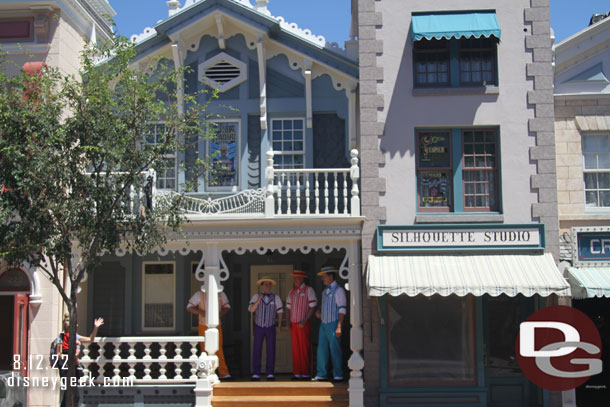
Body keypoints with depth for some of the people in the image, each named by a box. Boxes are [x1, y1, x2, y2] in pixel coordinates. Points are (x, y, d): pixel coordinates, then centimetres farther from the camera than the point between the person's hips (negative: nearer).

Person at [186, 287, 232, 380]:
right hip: (204, 326, -1)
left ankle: (223, 373, -4)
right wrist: (201, 312, -21)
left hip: (216, 326, 1)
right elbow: (189, 307, -3)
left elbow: (227, 307, 11)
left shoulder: (221, 294, 4)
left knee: (219, 350, -5)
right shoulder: (199, 294, -2)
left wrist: (221, 314, -12)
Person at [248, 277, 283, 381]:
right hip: (258, 327, 0)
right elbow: (251, 309, -11)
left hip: (270, 328, 0)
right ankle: (256, 374, 4)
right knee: (257, 351, -2)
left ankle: (270, 373, 6)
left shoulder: (276, 297, 0)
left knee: (271, 351, -1)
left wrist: (280, 326, 1)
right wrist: (258, 300, -25)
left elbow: (280, 312, 6)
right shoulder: (256, 296, -2)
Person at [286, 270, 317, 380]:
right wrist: (288, 321, 2)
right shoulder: (292, 292, 15)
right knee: (295, 349, 4)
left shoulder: (308, 290, -4)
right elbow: (288, 308, 17)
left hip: (303, 325, -6)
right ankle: (297, 373, 7)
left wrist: (304, 321, -17)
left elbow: (313, 306, -9)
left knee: (304, 349, -6)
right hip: (293, 324, 6)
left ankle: (305, 374, -3)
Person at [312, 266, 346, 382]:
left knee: (335, 349, -4)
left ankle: (338, 375, 3)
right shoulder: (325, 291, 17)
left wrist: (339, 327, -19)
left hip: (333, 324, -7)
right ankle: (321, 374, 8)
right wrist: (319, 312, 6)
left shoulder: (338, 290, -7)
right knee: (322, 349, 4)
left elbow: (342, 309, -13)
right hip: (324, 324, 7)